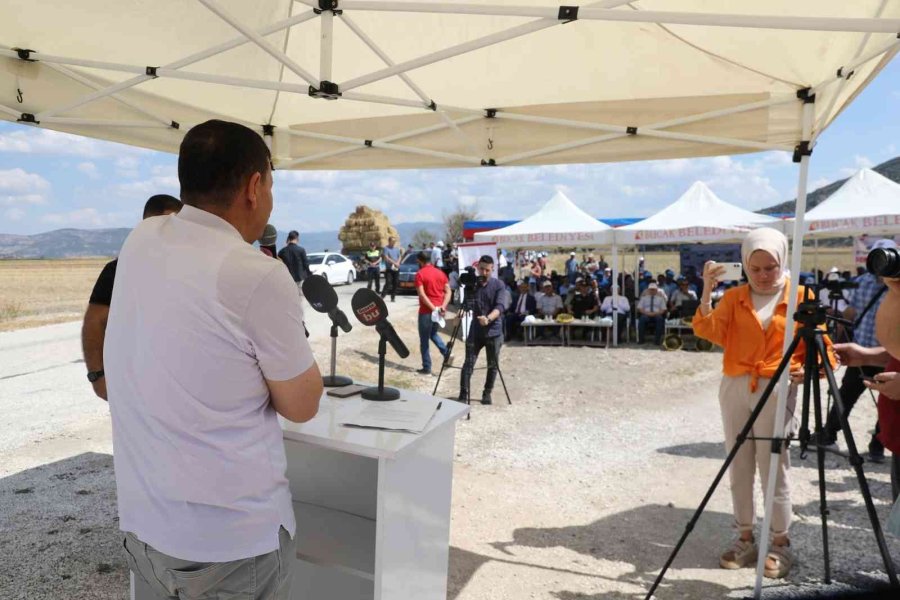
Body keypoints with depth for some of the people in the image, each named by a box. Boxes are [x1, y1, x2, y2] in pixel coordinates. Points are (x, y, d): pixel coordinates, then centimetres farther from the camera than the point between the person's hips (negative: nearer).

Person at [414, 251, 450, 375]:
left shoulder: (420, 274, -8)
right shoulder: (440, 272, 9)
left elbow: (422, 295, -18)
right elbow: (448, 292, 3)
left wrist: (433, 308, -18)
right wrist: (443, 306, -7)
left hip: (426, 311, -6)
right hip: (438, 310, 6)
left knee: (424, 340, 5)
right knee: (433, 333, 26)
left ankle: (427, 368, 8)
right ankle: (446, 353, 7)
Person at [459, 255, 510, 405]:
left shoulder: (498, 285, -4)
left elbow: (500, 306, -16)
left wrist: (488, 318, -34)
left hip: (493, 331, -1)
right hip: (475, 330, 1)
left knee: (493, 365, 8)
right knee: (468, 363, -4)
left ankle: (487, 393, 24)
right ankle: (463, 394, 1)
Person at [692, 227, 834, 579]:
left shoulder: (800, 296, 1)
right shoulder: (734, 297, 5)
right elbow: (708, 331, -9)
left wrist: (806, 369, -18)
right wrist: (707, 291, -20)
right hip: (735, 387, 3)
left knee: (773, 468, 2)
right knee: (739, 467, 9)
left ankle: (780, 544, 20)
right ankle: (745, 538, 24)